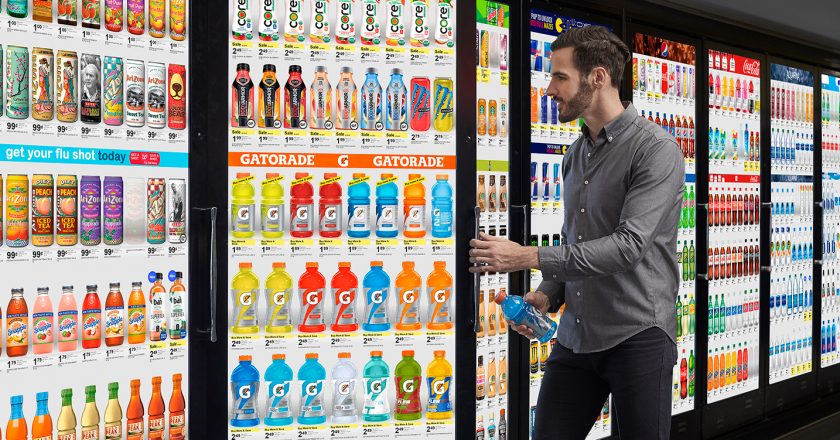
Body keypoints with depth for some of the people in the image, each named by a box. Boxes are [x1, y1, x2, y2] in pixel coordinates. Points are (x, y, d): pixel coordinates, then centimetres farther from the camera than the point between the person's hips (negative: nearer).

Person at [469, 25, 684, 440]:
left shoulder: (655, 149, -13)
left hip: (637, 337, -7)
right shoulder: (576, 153, 12)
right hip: (575, 336, 7)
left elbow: (629, 246, -23)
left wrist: (529, 257, -22)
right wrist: (546, 295, 1)